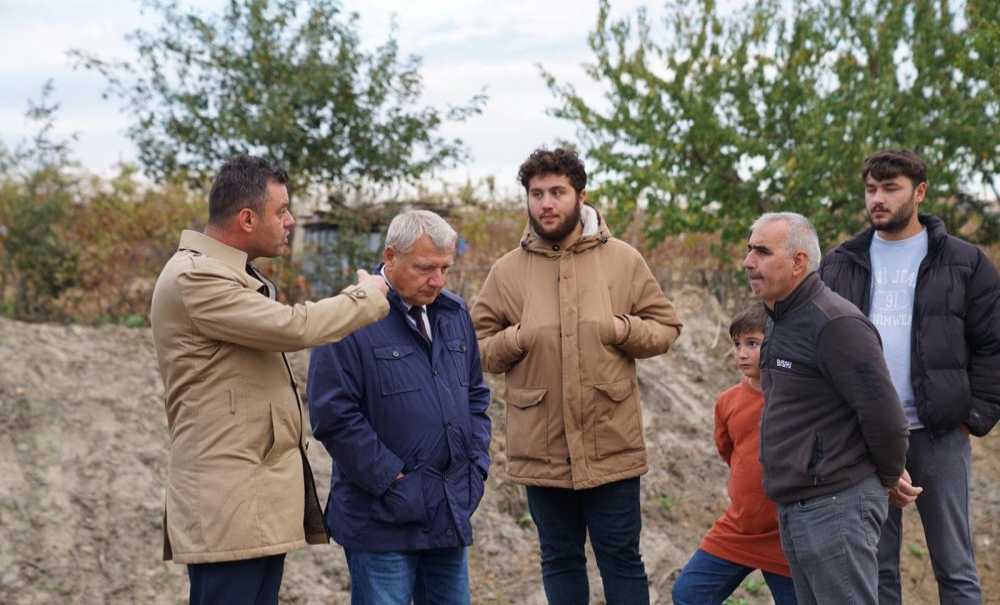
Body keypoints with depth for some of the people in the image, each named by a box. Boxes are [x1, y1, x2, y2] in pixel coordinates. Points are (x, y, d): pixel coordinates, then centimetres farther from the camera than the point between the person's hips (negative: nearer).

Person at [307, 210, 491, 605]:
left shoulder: (454, 314, 12)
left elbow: (475, 395, 21)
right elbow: (334, 416, -16)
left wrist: (476, 465, 9)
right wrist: (392, 480, -15)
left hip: (451, 513, 7)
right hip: (384, 519, -7)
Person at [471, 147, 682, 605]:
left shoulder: (623, 260, 1)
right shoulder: (506, 271, 2)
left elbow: (665, 327, 7)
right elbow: (477, 346, 8)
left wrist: (628, 330, -12)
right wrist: (510, 341, -12)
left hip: (611, 444, -1)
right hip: (541, 447, 1)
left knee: (621, 558, 6)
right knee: (560, 559, 13)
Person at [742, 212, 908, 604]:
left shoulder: (835, 324, -18)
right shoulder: (781, 321, 14)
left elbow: (884, 417, -19)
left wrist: (888, 479, -4)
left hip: (835, 507, -10)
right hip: (793, 507, 10)